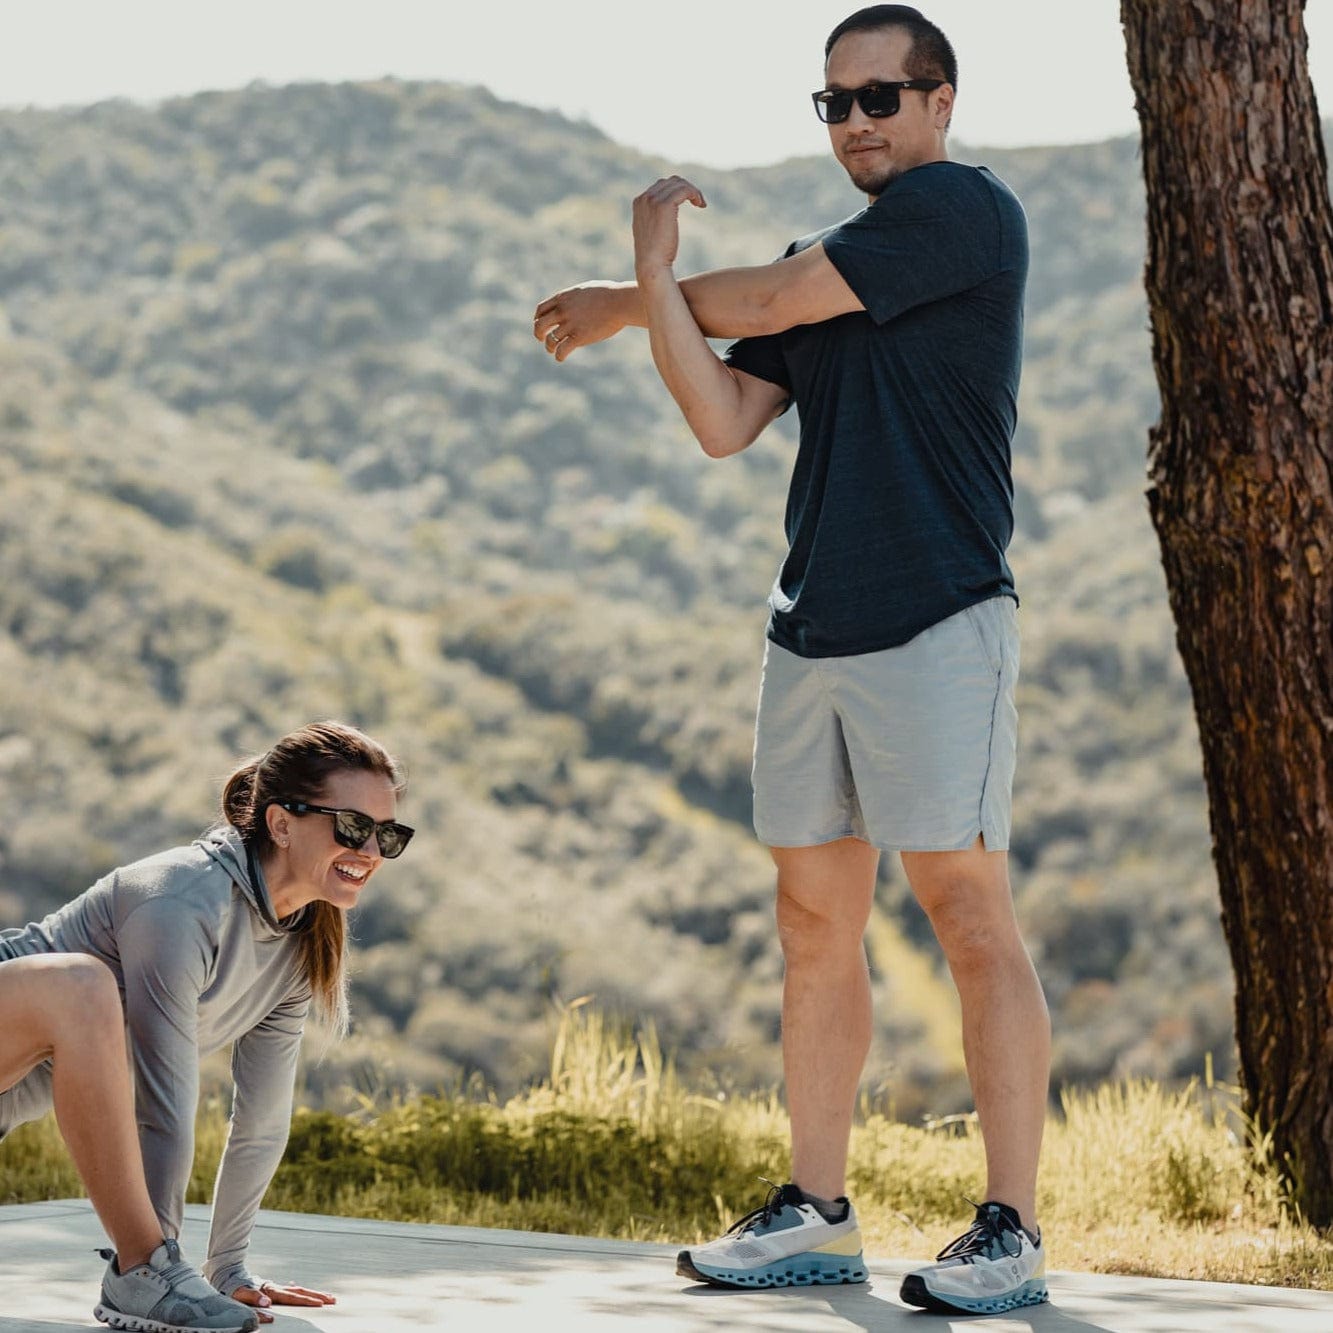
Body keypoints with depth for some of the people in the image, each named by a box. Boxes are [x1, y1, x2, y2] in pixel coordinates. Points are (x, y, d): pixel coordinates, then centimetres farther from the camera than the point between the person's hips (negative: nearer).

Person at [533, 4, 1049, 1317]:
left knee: (969, 915, -9)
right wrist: (652, 284, -3)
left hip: (935, 621, -8)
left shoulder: (966, 209, -4)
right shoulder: (823, 262, 20)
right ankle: (816, 1215, 16)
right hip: (811, 624, 8)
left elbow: (771, 301, -5)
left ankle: (1010, 1232, -6)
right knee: (815, 923, 8)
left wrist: (631, 301, 12)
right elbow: (725, 422, 10)